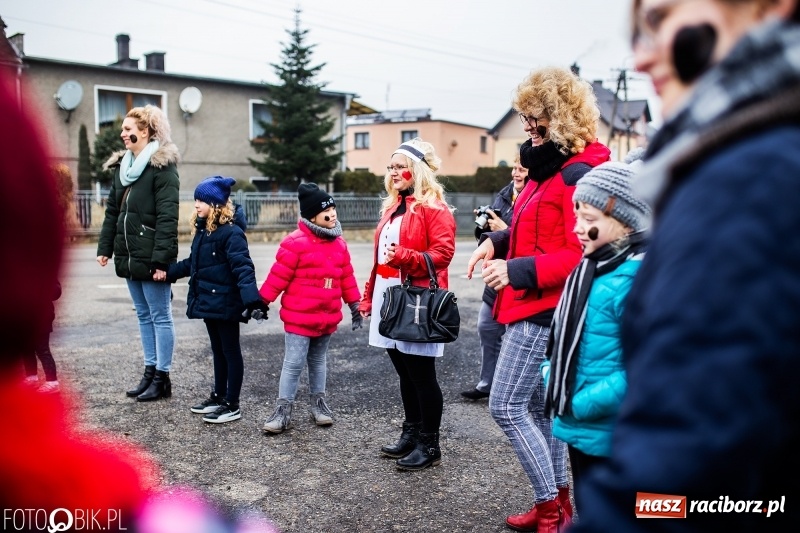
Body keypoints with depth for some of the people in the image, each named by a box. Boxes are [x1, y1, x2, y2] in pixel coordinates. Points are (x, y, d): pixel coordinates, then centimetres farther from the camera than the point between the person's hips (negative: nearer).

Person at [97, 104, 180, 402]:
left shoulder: (162, 166, -11)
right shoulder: (122, 165, 13)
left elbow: (167, 217, -17)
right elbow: (112, 210, 16)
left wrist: (161, 260, -22)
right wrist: (105, 247, 10)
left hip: (151, 258, -8)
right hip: (129, 256, 8)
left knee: (160, 317, 1)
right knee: (144, 316, 14)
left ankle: (162, 378, 9)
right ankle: (150, 372, 23)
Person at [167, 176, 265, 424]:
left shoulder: (231, 234, -19)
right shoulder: (202, 231, 9)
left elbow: (243, 269, -27)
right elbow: (191, 263, 23)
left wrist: (252, 299, -38)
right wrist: (167, 272, 28)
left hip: (225, 304, -9)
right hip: (208, 302, 9)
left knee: (231, 352, 2)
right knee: (218, 351, 19)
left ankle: (232, 406, 11)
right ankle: (219, 396, 31)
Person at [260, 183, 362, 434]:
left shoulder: (339, 243, 6)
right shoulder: (296, 242, -14)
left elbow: (346, 277, 12)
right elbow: (279, 276, -13)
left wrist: (354, 304, 13)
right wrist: (262, 302, -10)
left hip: (327, 317, 6)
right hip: (299, 317, -6)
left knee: (318, 361, 19)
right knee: (293, 363, -2)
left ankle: (317, 402, 31)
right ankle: (283, 409, 8)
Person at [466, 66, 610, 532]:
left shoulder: (576, 175, -17)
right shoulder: (550, 167, 14)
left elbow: (580, 254, -23)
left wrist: (517, 271, -24)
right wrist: (499, 241, 5)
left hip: (544, 308, -10)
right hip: (532, 305, 10)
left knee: (506, 406, -4)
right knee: (538, 404, 16)